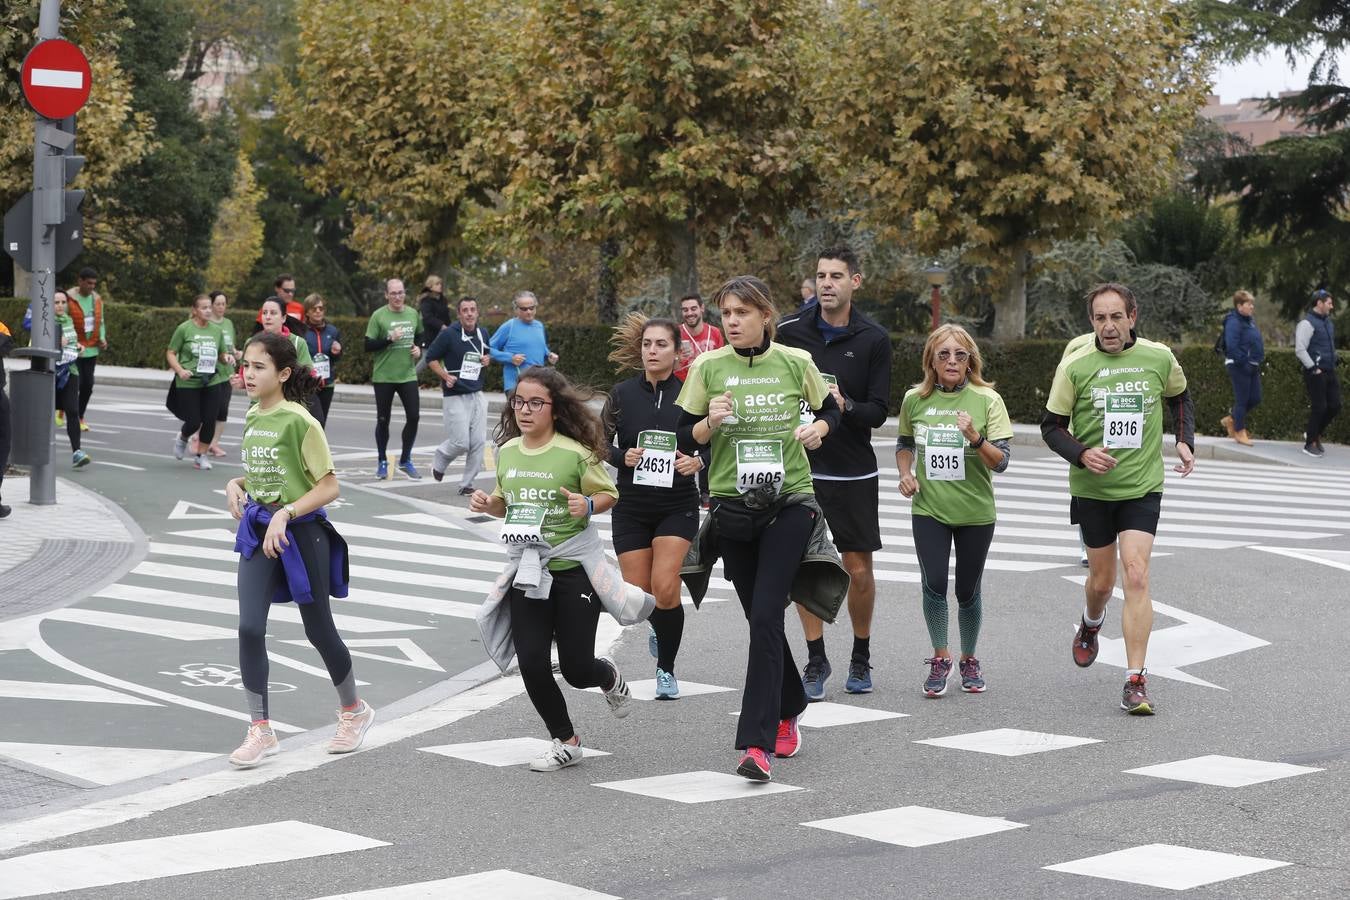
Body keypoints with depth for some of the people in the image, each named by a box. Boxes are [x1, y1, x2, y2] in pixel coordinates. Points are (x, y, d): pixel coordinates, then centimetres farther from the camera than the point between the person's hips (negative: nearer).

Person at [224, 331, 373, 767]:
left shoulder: (299, 422, -17)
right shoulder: (253, 416, 5)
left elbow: (329, 487, -15)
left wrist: (284, 514, -25)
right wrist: (236, 484, 0)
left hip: (300, 532, -6)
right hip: (259, 532, 6)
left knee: (318, 629, 9)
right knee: (250, 628, -7)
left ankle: (354, 711, 32)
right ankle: (260, 730, 1)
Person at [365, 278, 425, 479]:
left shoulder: (413, 314, 5)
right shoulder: (378, 316, -8)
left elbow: (419, 336, 22)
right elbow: (368, 346, -9)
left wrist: (418, 348, 1)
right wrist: (389, 339, -21)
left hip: (408, 375, 3)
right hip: (384, 377, -3)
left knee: (414, 416, -1)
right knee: (383, 420, 6)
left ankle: (405, 461, 15)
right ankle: (382, 462, 21)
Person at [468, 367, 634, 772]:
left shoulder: (575, 453, -13)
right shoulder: (507, 451, 3)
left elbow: (609, 494, -2)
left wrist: (587, 505, -22)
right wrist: (488, 504, -3)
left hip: (575, 567, -4)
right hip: (526, 569, 4)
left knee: (576, 668, -1)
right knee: (531, 663, -4)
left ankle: (609, 677, 38)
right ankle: (565, 742, 16)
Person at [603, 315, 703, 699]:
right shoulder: (622, 394, -1)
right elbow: (600, 446, 0)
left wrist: (698, 461, -18)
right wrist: (623, 457, -20)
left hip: (677, 505, -2)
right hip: (631, 506, 2)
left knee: (664, 586, -17)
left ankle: (666, 668, 3)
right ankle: (660, 626, 40)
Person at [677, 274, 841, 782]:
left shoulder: (795, 362, -2)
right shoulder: (708, 367, 0)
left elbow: (829, 410, 14)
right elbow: (685, 436, 3)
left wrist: (817, 428, -8)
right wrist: (711, 422, -17)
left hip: (789, 502, -2)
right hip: (732, 506, 2)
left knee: (766, 614, -15)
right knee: (761, 617, 11)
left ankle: (757, 742, -17)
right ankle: (788, 712, 35)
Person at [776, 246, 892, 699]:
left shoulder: (874, 339, -4)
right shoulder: (789, 332, -1)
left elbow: (878, 412, -5)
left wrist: (845, 406, -24)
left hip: (853, 473, -1)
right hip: (799, 469, 1)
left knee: (859, 570, 3)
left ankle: (860, 657, 23)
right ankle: (816, 660, 16)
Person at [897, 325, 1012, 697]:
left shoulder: (987, 400, -8)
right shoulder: (914, 399, 0)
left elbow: (1001, 461, -11)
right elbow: (904, 443, 19)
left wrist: (975, 438, -28)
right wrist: (906, 473, 1)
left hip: (975, 512, -1)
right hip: (929, 509, 1)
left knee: (967, 591, 7)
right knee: (934, 585, -9)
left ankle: (968, 660, 28)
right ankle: (940, 659, 10)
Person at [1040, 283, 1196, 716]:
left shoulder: (1159, 358, -3)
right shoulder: (1075, 366, -8)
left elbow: (1180, 398, 18)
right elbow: (1051, 425, -1)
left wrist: (1185, 441, 4)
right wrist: (1082, 454, -18)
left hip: (1143, 488, 0)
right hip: (1092, 489, 1)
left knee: (1136, 576, -14)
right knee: (1101, 579, 12)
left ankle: (1135, 681, -12)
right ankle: (1091, 625, 49)